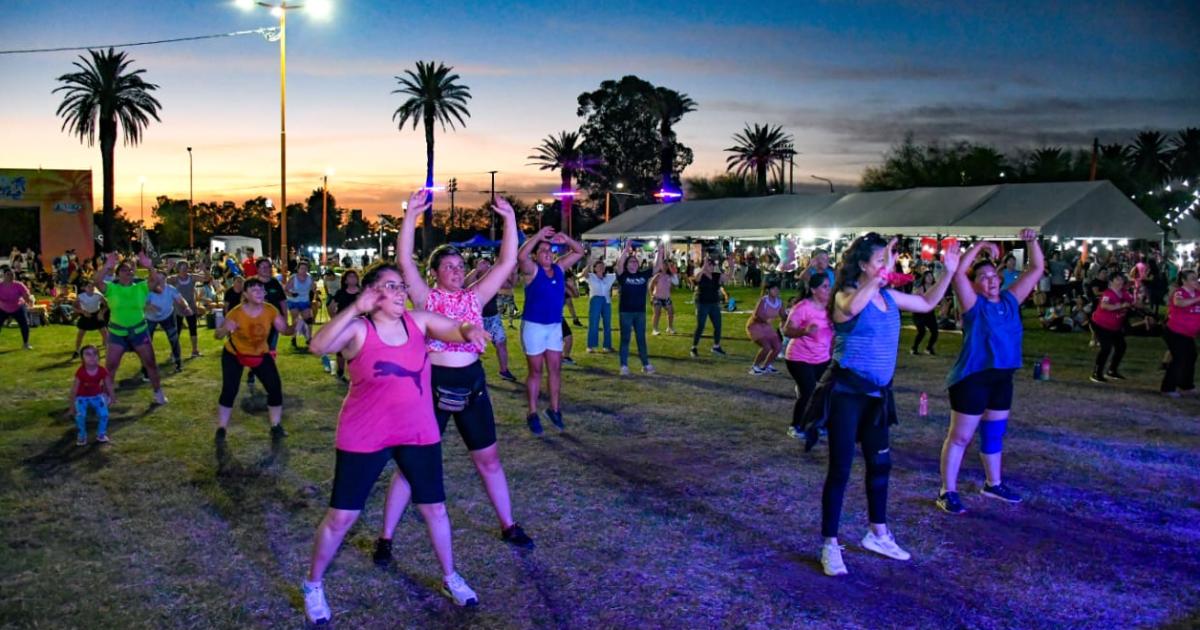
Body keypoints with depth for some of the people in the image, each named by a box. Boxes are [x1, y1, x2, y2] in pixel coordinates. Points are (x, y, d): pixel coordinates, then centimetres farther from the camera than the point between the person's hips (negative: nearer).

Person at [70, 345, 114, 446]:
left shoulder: (102, 371, -17)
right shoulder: (80, 372, -24)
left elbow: (108, 385, -4)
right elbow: (75, 388, -16)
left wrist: (112, 397, 0)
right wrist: (72, 402, -12)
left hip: (96, 396, 2)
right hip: (82, 397, -2)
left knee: (104, 414, -12)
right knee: (80, 415, -21)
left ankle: (101, 434, 13)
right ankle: (81, 436, 3)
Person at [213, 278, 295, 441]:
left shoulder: (270, 310, -20)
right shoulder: (236, 313, -28)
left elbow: (285, 330, -16)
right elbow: (218, 335, -23)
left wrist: (295, 327, -38)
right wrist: (226, 329, -46)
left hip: (261, 354, 3)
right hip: (234, 354, -3)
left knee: (275, 388, -6)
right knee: (229, 391, -11)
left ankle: (276, 427, 11)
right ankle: (221, 429, 8)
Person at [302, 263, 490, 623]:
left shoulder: (418, 321, -2)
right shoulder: (358, 330, -14)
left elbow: (456, 330, -10)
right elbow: (318, 346, -31)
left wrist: (470, 332, -34)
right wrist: (355, 309, -38)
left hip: (418, 432, 4)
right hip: (364, 436, -4)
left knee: (434, 508, 14)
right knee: (342, 516, 5)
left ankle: (450, 579, 36)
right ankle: (313, 585, 29)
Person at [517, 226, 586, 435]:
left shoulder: (559, 268, 5)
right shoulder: (532, 270, -11)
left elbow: (580, 252, 11)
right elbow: (521, 256, -32)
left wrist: (566, 240, -6)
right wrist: (538, 236, -28)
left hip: (555, 326, 5)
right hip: (534, 326, -5)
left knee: (555, 369, 9)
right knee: (536, 371, 1)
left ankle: (554, 409, 21)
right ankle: (532, 414, 10)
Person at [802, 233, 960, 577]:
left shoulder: (889, 296, 7)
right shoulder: (846, 294, -14)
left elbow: (927, 304, 22)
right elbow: (852, 308, -40)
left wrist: (948, 272, 12)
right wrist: (881, 275, -43)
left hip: (877, 394, 8)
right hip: (846, 392, -8)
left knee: (880, 464, 17)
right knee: (841, 469, -3)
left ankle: (878, 534, 35)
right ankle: (830, 546, 8)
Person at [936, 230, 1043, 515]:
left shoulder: (1010, 300, 6)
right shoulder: (974, 304, -10)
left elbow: (1036, 270, 8)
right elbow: (958, 272, -25)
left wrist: (1032, 242, -4)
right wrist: (980, 245, -21)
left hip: (1002, 377, 7)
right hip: (972, 378, -7)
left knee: (994, 433, 20)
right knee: (960, 436, -1)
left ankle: (993, 484, 35)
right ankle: (947, 492, 4)